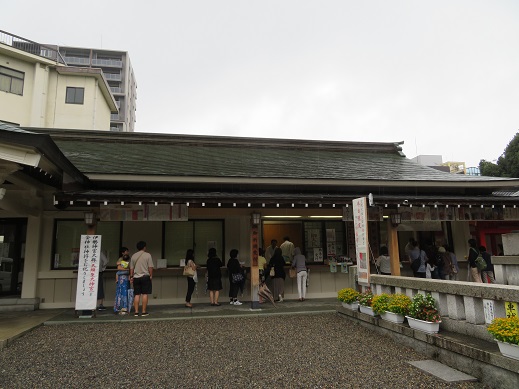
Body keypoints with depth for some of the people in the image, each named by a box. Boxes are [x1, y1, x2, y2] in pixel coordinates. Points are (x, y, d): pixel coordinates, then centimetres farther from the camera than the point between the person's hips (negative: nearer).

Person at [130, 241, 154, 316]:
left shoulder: (133, 256, 7)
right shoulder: (147, 255, -4)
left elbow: (131, 268, 10)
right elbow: (150, 267, -7)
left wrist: (131, 277, 18)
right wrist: (151, 275, 3)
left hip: (136, 277, 4)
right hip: (145, 277, -4)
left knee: (137, 295, 7)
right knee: (145, 294, -1)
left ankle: (136, 312, 7)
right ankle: (144, 312, 0)